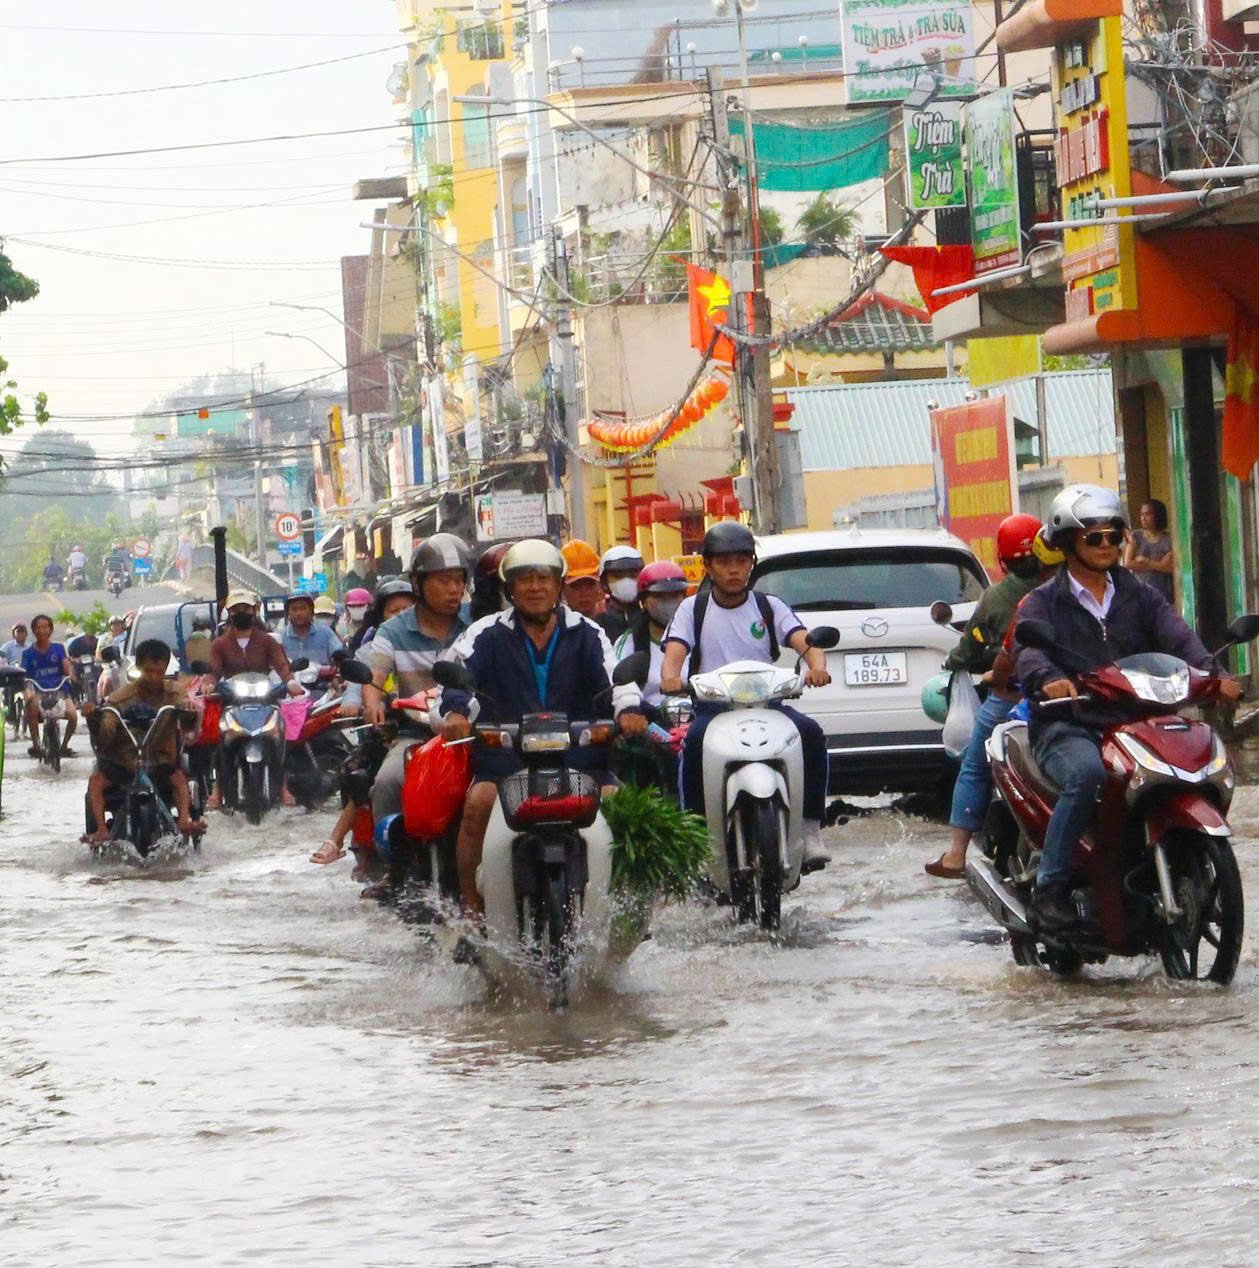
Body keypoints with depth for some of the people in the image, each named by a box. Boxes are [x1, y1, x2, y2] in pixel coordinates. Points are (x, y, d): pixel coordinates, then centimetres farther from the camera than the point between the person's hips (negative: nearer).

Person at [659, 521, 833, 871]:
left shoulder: (769, 607, 12)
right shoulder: (693, 609, 11)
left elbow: (804, 641, -4)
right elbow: (674, 650, -4)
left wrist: (816, 666, -29)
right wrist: (670, 676, -30)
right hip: (712, 705, -1)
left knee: (810, 732, -28)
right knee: (695, 739, -35)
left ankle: (810, 830, -20)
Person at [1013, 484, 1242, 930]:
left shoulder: (1138, 595, 19)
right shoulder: (1043, 603, 9)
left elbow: (1176, 635, 1)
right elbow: (1026, 648, -12)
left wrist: (1211, 673, -21)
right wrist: (1049, 679, -36)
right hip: (1068, 728, -4)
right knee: (1087, 774, -37)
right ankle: (1050, 887, -28)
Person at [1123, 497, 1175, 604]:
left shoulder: (1168, 539, 0)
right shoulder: (1136, 537, 6)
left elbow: (1172, 567, -9)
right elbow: (1127, 563, -4)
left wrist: (1146, 562, -6)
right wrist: (1159, 565, -5)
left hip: (1163, 594, -2)